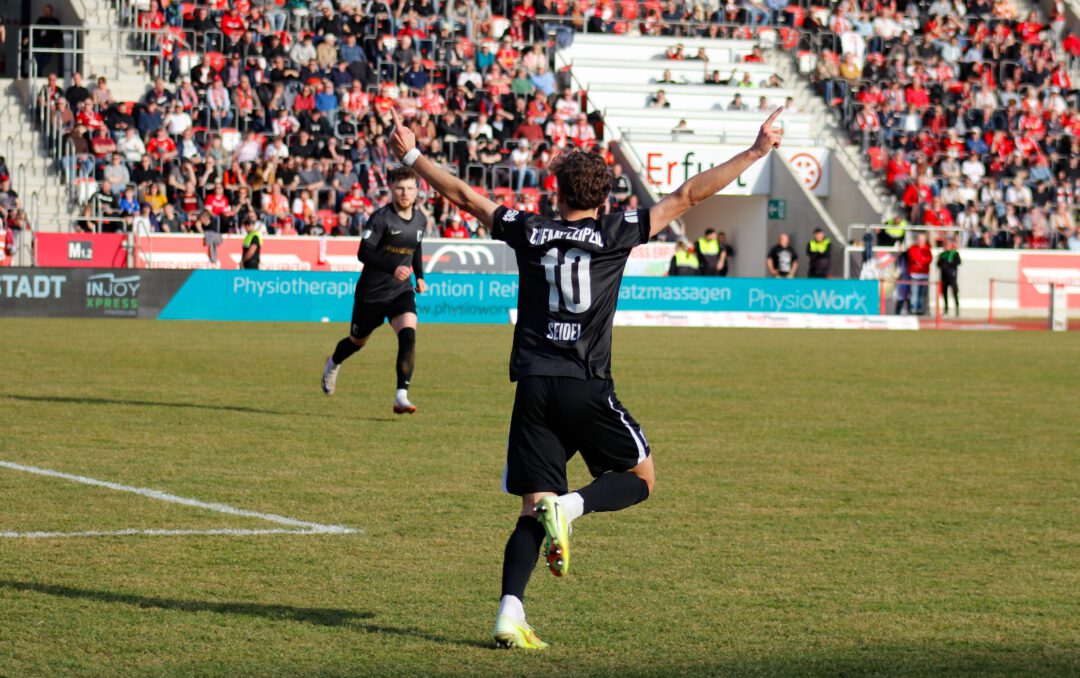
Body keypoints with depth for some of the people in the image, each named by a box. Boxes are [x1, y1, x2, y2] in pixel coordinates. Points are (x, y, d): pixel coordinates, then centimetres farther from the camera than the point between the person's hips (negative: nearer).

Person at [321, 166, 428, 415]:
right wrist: (393, 269, -34)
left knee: (408, 335, -23)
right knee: (358, 341, 16)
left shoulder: (420, 219, 2)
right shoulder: (381, 218, -18)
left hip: (401, 291, 3)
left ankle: (401, 397, -25)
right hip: (371, 292, -3)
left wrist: (420, 276, 12)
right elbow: (363, 252, -24)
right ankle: (333, 364, 52)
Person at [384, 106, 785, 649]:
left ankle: (509, 614, -14)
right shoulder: (616, 234, 1)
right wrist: (757, 152, 10)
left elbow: (464, 196, 18)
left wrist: (411, 155, 31)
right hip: (587, 388, -3)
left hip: (533, 386, 3)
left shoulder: (527, 232, 7)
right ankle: (570, 506, -15)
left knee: (533, 510, 5)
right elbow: (689, 196, 4)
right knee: (639, 479, 16)